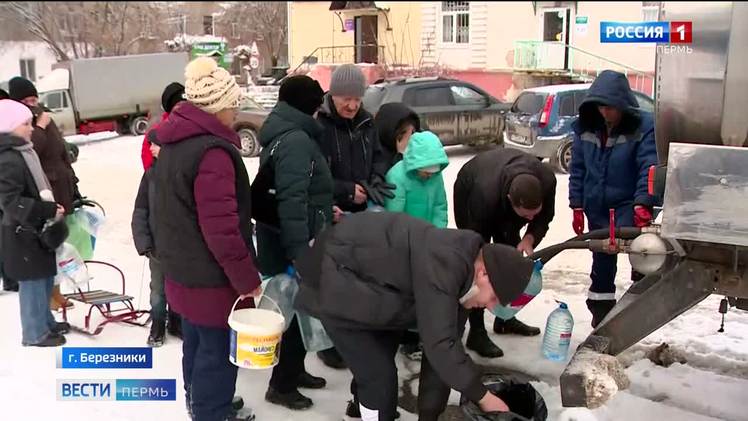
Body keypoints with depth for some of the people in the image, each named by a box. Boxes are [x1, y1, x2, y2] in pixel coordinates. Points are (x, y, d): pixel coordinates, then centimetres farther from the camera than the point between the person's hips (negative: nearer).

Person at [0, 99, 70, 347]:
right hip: (23, 234, -10)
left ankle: (45, 321, 33)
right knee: (33, 282, 0)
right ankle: (35, 333, 12)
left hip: (38, 229, 10)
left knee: (45, 278, 19)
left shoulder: (24, 151, 10)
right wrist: (49, 210, -27)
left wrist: (52, 209, 14)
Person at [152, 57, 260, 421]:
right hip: (211, 277, -10)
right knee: (218, 349, 6)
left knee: (196, 341, 25)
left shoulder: (174, 142, 6)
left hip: (182, 269, 10)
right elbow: (221, 228, -27)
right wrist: (246, 279, -18)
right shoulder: (212, 151, -25)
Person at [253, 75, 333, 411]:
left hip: (283, 242, 10)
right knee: (297, 310, 2)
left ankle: (294, 370, 34)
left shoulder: (282, 135, 13)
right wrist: (298, 253, -29)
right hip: (291, 247, -10)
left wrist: (324, 212, 26)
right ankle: (281, 384, 15)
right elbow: (292, 201, -28)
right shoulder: (297, 140, -19)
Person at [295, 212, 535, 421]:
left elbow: (445, 342, 2)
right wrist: (482, 396, -21)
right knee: (380, 375, -9)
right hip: (337, 284, -9)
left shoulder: (461, 272, -3)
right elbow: (439, 344, -33)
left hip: (366, 285, 10)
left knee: (384, 355, 24)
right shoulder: (442, 266, -34)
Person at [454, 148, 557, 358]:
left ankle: (506, 318, 20)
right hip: (469, 193, -5)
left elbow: (544, 217, -14)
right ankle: (476, 333, -10)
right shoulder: (484, 195, -47)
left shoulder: (547, 181, -34)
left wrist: (529, 238, -33)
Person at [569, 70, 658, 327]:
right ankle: (601, 317, 29)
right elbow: (577, 168, 4)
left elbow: (649, 167, -21)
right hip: (596, 207, 4)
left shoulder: (644, 125, -14)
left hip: (628, 204, -4)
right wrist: (577, 206, 2)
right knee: (601, 261, 14)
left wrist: (643, 203, -33)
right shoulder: (586, 126, -2)